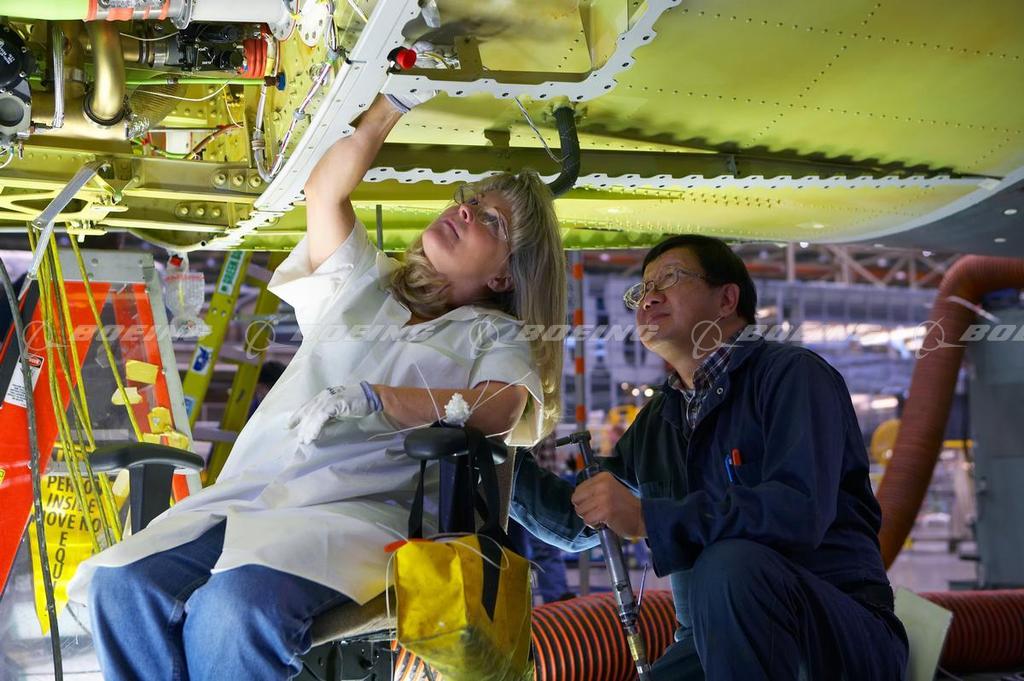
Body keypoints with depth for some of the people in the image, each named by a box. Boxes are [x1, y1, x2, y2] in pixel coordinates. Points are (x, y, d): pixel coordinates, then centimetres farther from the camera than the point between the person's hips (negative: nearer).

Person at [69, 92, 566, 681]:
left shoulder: (497, 336, 14)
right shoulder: (364, 287, 28)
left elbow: (497, 410, -9)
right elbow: (326, 193, 15)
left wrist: (370, 401, -19)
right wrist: (394, 104, 9)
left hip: (360, 511, -4)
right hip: (248, 495, 5)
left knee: (235, 607, -37)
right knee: (124, 584, -26)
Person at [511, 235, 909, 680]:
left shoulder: (791, 374, -7)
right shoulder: (657, 421, 15)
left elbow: (799, 512, -25)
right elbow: (575, 524, 24)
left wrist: (648, 518, -27)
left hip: (841, 634, -5)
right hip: (715, 644, 5)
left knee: (729, 563, -34)